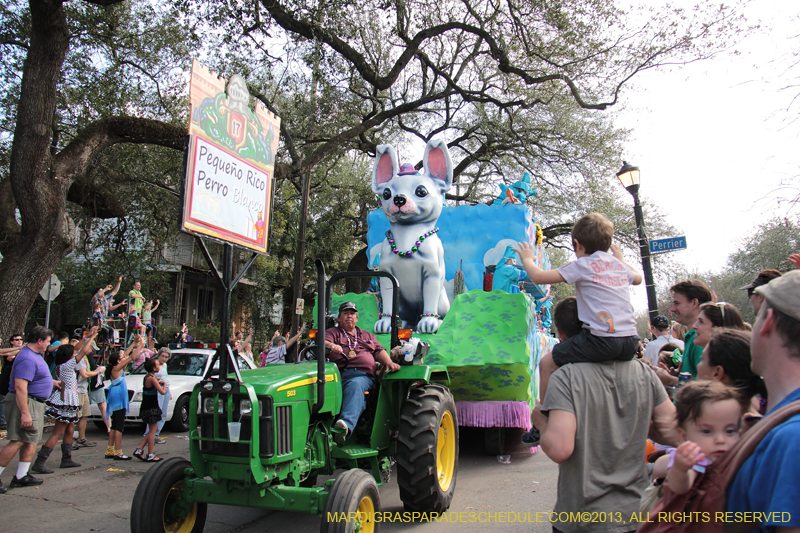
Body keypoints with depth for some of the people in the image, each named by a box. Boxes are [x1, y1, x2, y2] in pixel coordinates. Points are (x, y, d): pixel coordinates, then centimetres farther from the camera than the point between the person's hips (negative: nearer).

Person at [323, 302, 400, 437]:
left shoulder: (367, 335, 35)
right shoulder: (332, 332, 27)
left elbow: (379, 351, 22)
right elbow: (323, 343, 5)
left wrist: (389, 362, -1)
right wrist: (332, 346, -20)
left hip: (363, 375, 1)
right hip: (338, 373, 0)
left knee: (355, 385, -37)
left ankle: (347, 424, -56)